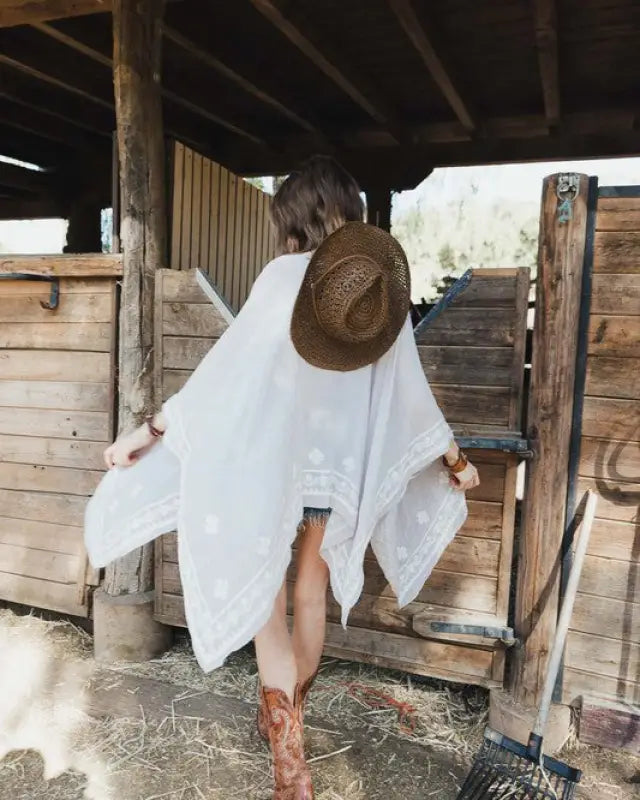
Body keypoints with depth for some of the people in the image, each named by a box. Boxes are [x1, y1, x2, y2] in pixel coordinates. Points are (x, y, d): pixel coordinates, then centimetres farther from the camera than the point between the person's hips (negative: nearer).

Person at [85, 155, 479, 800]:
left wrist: (150, 429, -10)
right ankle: (286, 718, 42)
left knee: (261, 599, 9)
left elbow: (228, 368, -16)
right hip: (341, 462, 5)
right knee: (311, 591, 21)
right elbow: (408, 390, 5)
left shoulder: (287, 275, -11)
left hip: (274, 460, -5)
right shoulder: (386, 283, 2)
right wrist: (453, 457, 18)